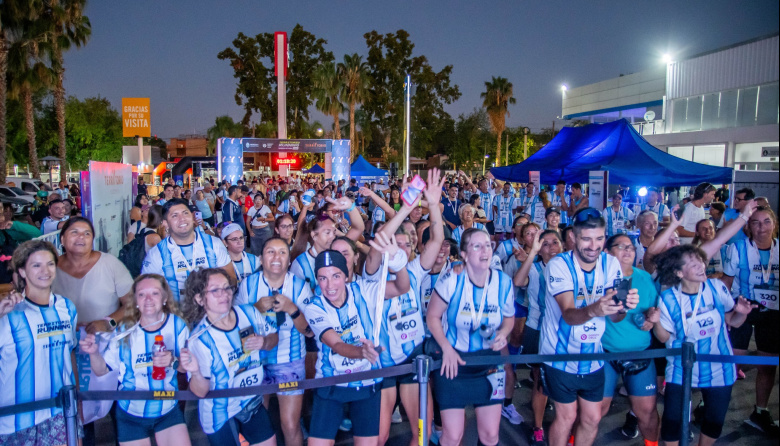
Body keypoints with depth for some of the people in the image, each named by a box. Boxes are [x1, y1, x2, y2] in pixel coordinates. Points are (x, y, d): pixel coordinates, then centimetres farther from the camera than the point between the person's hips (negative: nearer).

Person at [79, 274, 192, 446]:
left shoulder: (178, 325, -11)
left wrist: (173, 361, -26)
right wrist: (94, 353, -23)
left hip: (168, 411, 1)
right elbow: (102, 370, -4)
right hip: (131, 414, 0)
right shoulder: (125, 331, -12)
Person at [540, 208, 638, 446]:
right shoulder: (559, 265, -21)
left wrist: (623, 306, -37)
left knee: (592, 418, 13)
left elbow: (614, 316, -14)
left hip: (593, 356, 4)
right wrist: (593, 310, -52)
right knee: (566, 417, 5)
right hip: (561, 355, -4)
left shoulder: (611, 263, -7)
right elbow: (569, 315, -32)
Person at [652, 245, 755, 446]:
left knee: (714, 422, 13)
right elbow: (664, 337, -5)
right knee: (671, 422, -1)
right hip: (681, 370, -2)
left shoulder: (717, 287, -9)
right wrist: (656, 322, -25)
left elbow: (733, 322, 4)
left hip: (718, 369, 2)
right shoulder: (668, 299, -14)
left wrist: (741, 313, -17)